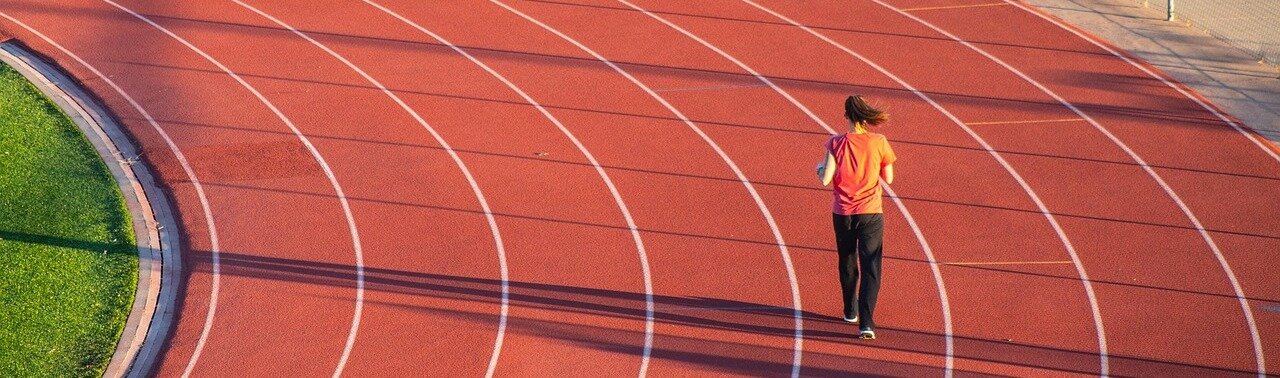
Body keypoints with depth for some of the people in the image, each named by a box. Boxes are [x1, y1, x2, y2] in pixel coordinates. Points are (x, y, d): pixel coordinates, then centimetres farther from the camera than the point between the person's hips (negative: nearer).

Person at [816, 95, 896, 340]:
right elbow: (888, 178, 3)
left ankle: (851, 311, 37)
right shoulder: (879, 143, -7)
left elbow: (825, 180, -12)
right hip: (871, 213, -1)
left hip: (842, 213, 1)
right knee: (870, 269, -2)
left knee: (847, 264, 22)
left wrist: (820, 168, 9)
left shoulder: (836, 143, -8)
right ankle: (866, 322, -15)